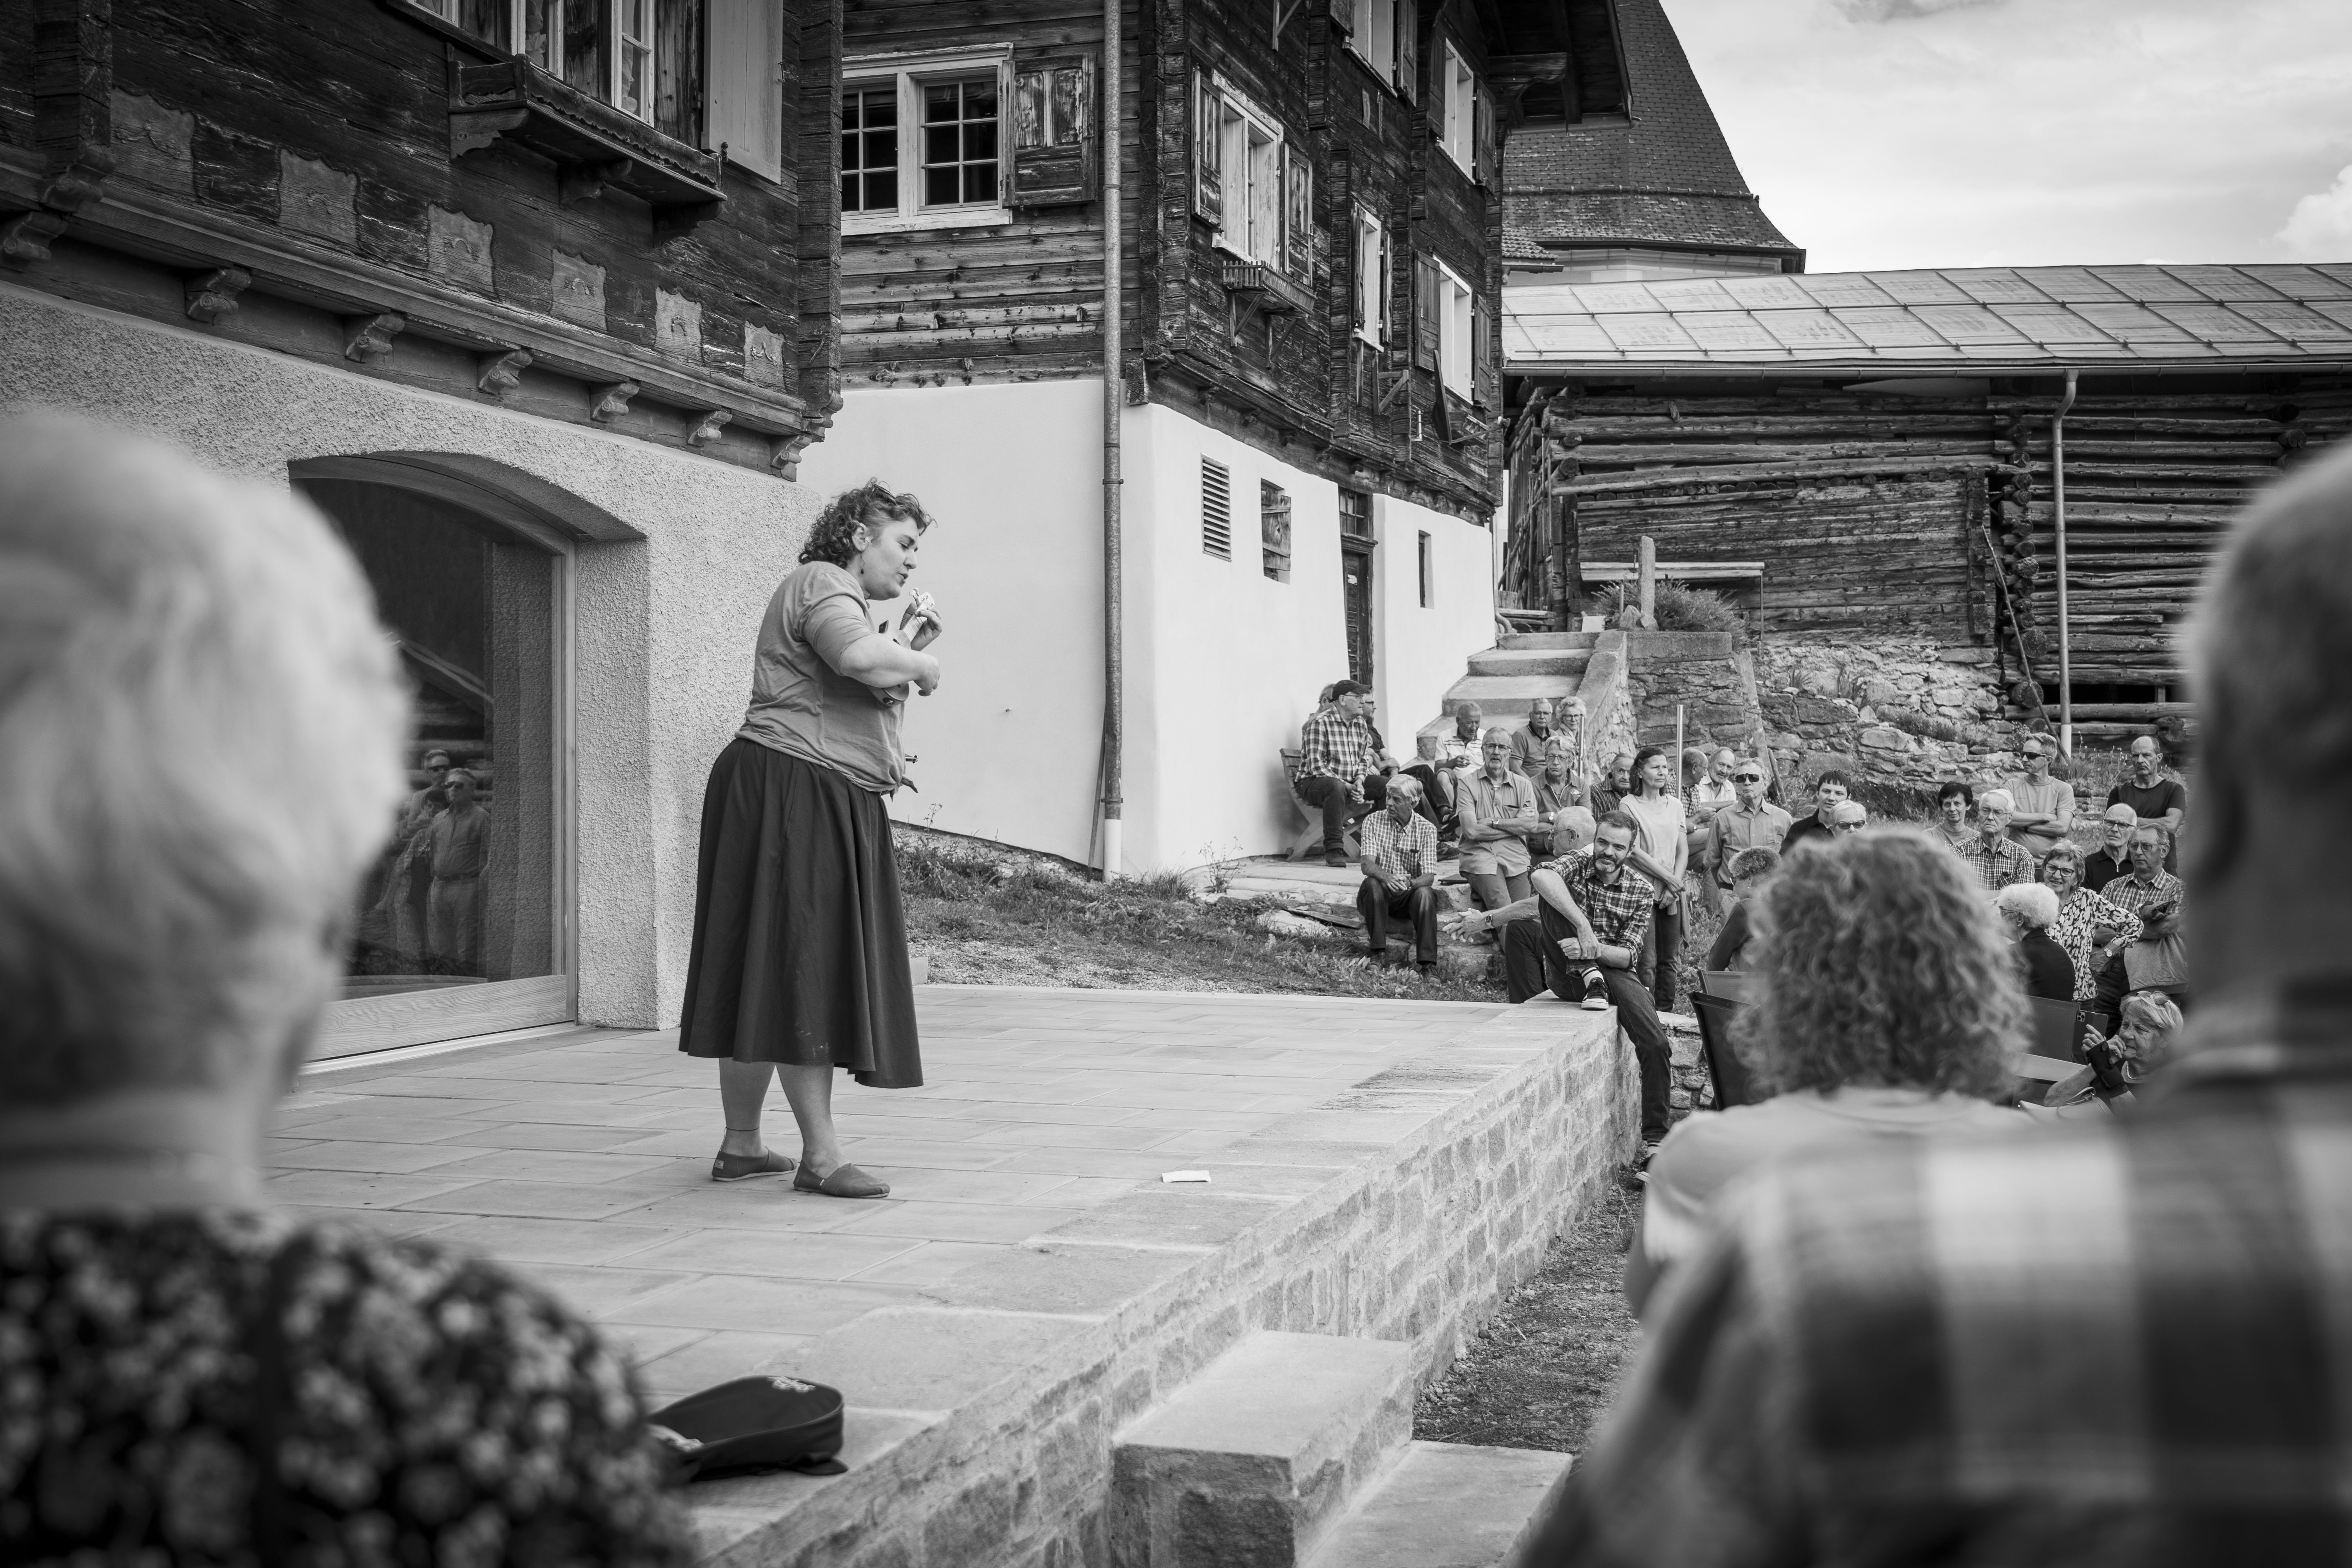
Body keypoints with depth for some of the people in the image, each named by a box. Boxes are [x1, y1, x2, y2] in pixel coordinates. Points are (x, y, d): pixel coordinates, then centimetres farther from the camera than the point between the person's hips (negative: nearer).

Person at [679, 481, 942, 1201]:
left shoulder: (844, 600, 26)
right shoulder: (823, 584, -9)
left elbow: (860, 702, 28)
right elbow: (861, 659, -30)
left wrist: (904, 645, 18)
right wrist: (922, 664, -11)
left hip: (828, 812, 11)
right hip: (791, 794, -11)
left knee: (772, 977, 12)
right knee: (800, 970, -10)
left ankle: (740, 1145, 18)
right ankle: (820, 1155, -9)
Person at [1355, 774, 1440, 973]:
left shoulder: (1426, 829, -4)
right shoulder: (1373, 822, -3)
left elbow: (1429, 877, -13)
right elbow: (1368, 865, -17)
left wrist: (1409, 883, -37)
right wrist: (1388, 878, -40)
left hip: (1410, 897, 0)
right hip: (1378, 896, 0)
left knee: (1425, 893, -32)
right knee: (1373, 884, -32)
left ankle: (1428, 962, -34)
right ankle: (1378, 951, -27)